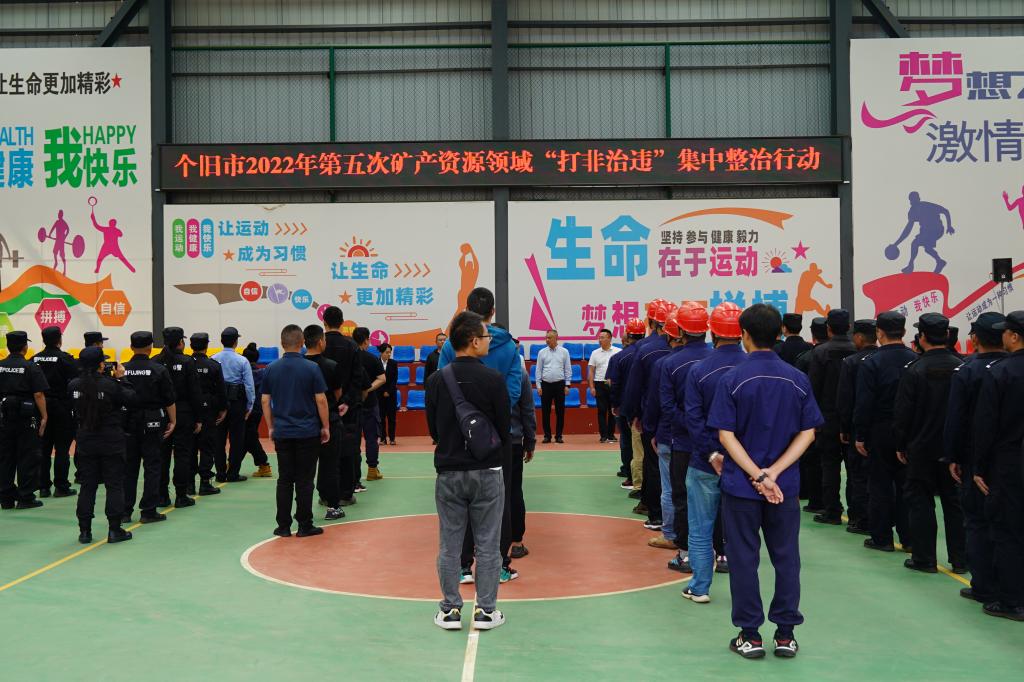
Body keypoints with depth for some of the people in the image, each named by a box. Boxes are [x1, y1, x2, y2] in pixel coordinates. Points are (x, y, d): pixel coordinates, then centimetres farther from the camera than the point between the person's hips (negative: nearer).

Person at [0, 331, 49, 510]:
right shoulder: (31, 367, -10)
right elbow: (39, 394, -14)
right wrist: (44, 417, -8)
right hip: (27, 418, -4)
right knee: (27, 458, 3)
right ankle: (26, 498, 5)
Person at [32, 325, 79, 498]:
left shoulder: (35, 359, 3)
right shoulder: (66, 359, -11)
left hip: (41, 408, 5)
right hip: (62, 409, -5)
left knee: (43, 448, 10)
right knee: (62, 449, 2)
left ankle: (43, 487, 13)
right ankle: (61, 487, 4)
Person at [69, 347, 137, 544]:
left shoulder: (74, 385, -5)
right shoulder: (111, 385, -17)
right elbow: (132, 400, -8)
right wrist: (121, 378, -1)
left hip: (85, 442, 4)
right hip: (111, 442, -4)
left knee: (87, 485, 12)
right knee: (114, 485, 5)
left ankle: (84, 531, 14)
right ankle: (114, 530, 5)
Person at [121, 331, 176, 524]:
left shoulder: (121, 370, -1)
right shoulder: (159, 370, -7)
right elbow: (169, 399, -5)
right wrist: (173, 421, 4)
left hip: (128, 423, 3)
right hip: (152, 423, -3)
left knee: (128, 467, 9)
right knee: (152, 466, 3)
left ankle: (124, 512, 11)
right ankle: (148, 511, 4)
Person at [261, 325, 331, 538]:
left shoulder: (271, 369, 2)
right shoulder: (311, 368, -8)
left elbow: (265, 401, 5)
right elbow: (321, 400, -8)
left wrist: (271, 427, 15)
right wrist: (325, 427, 2)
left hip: (282, 433, 3)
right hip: (307, 432, -3)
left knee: (284, 480, 8)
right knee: (304, 481, 2)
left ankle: (283, 526, 11)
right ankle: (305, 526, 6)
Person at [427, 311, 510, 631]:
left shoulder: (437, 380, -2)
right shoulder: (493, 379, -11)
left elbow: (432, 428, 5)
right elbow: (505, 430, -6)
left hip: (448, 472, 3)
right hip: (486, 472, -2)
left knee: (449, 545, 11)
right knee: (487, 545, 8)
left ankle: (450, 610, 17)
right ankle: (486, 610, 13)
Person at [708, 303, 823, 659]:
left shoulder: (733, 379, -9)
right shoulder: (798, 379, -1)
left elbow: (726, 435, -13)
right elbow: (807, 434, -4)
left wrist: (758, 475, -13)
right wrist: (773, 473, -9)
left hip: (741, 484, -2)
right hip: (786, 486, 2)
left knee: (744, 559, 8)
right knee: (786, 559, 12)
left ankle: (750, 636, 14)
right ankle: (785, 635, 19)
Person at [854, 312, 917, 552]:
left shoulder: (871, 362, -12)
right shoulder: (916, 360, 0)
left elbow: (864, 403, -13)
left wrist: (860, 436, -7)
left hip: (880, 431, -3)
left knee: (880, 486, 5)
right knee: (907, 484, 11)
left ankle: (882, 538, 9)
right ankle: (909, 538, 15)